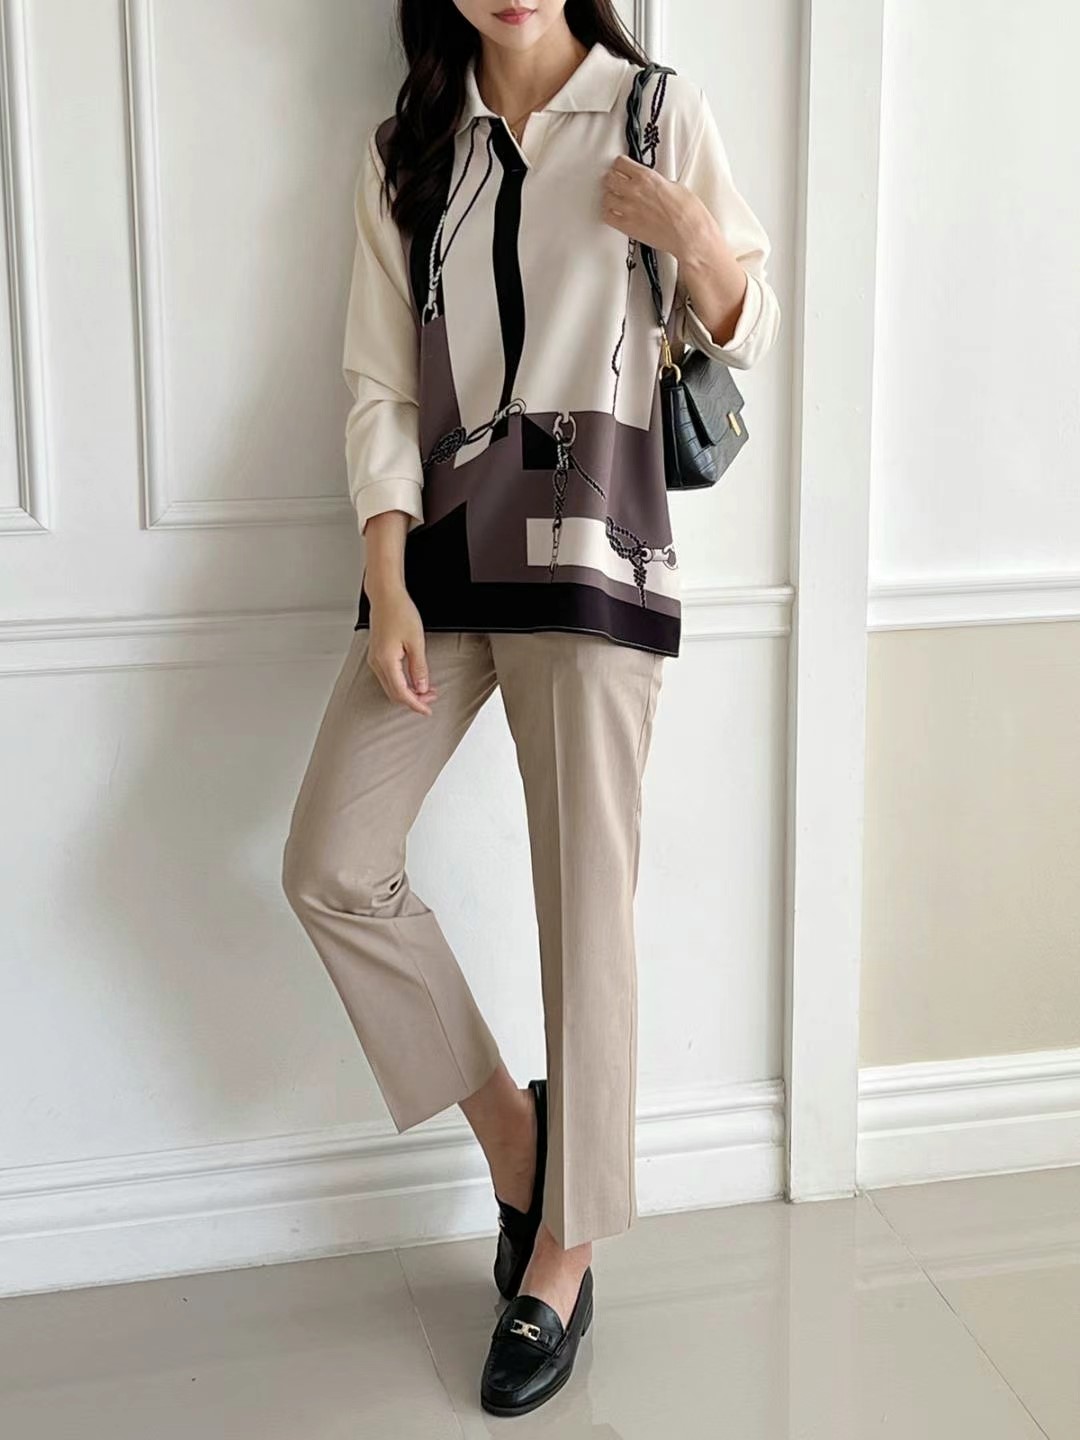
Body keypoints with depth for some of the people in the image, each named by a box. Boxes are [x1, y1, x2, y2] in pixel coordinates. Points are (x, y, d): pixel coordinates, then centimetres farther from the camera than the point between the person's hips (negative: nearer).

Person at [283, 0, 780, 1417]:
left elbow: (749, 334, 8)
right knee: (332, 868, -3)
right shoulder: (408, 152, 13)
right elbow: (379, 384, 7)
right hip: (443, 536, 4)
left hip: (591, 540, -4)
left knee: (586, 900, -2)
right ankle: (506, 1118, 18)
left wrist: (694, 237, -14)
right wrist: (385, 582, -5)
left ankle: (564, 1250, 12)